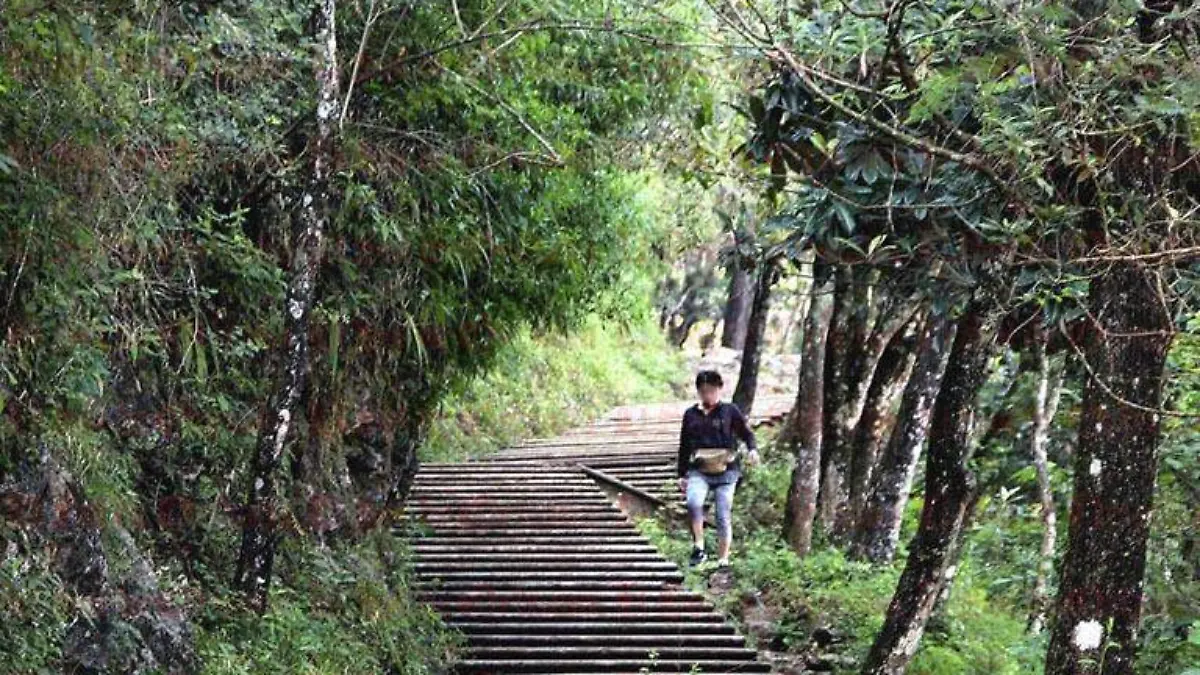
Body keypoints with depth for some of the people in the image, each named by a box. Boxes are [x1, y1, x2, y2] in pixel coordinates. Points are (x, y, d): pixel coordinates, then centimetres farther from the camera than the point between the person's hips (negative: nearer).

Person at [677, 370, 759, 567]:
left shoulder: (729, 411, 6)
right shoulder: (690, 415, 13)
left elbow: (747, 434, 7)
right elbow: (684, 447, 19)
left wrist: (752, 449, -15)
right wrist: (682, 474, 17)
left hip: (726, 471, -1)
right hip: (698, 471, 1)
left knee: (723, 516, -2)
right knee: (693, 503, -27)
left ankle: (723, 560, 9)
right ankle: (698, 547, -15)